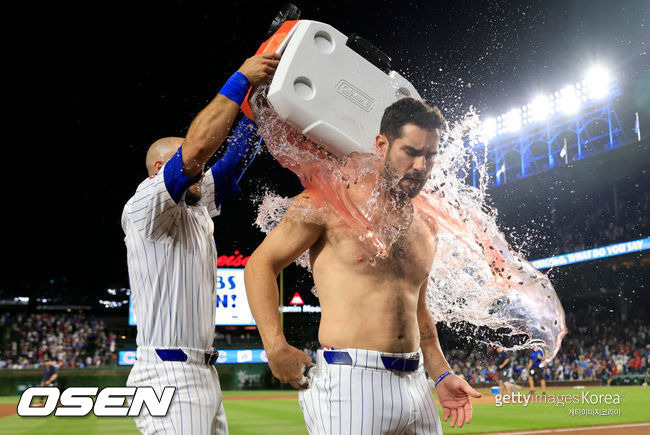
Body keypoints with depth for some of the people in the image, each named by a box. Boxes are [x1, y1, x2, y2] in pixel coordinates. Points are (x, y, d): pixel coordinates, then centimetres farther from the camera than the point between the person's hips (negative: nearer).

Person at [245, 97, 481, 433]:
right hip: (349, 381, -6)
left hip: (415, 386, 6)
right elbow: (260, 264, -3)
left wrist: (442, 375, 15)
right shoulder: (331, 202, -5)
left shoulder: (425, 230, 15)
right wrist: (275, 346, -14)